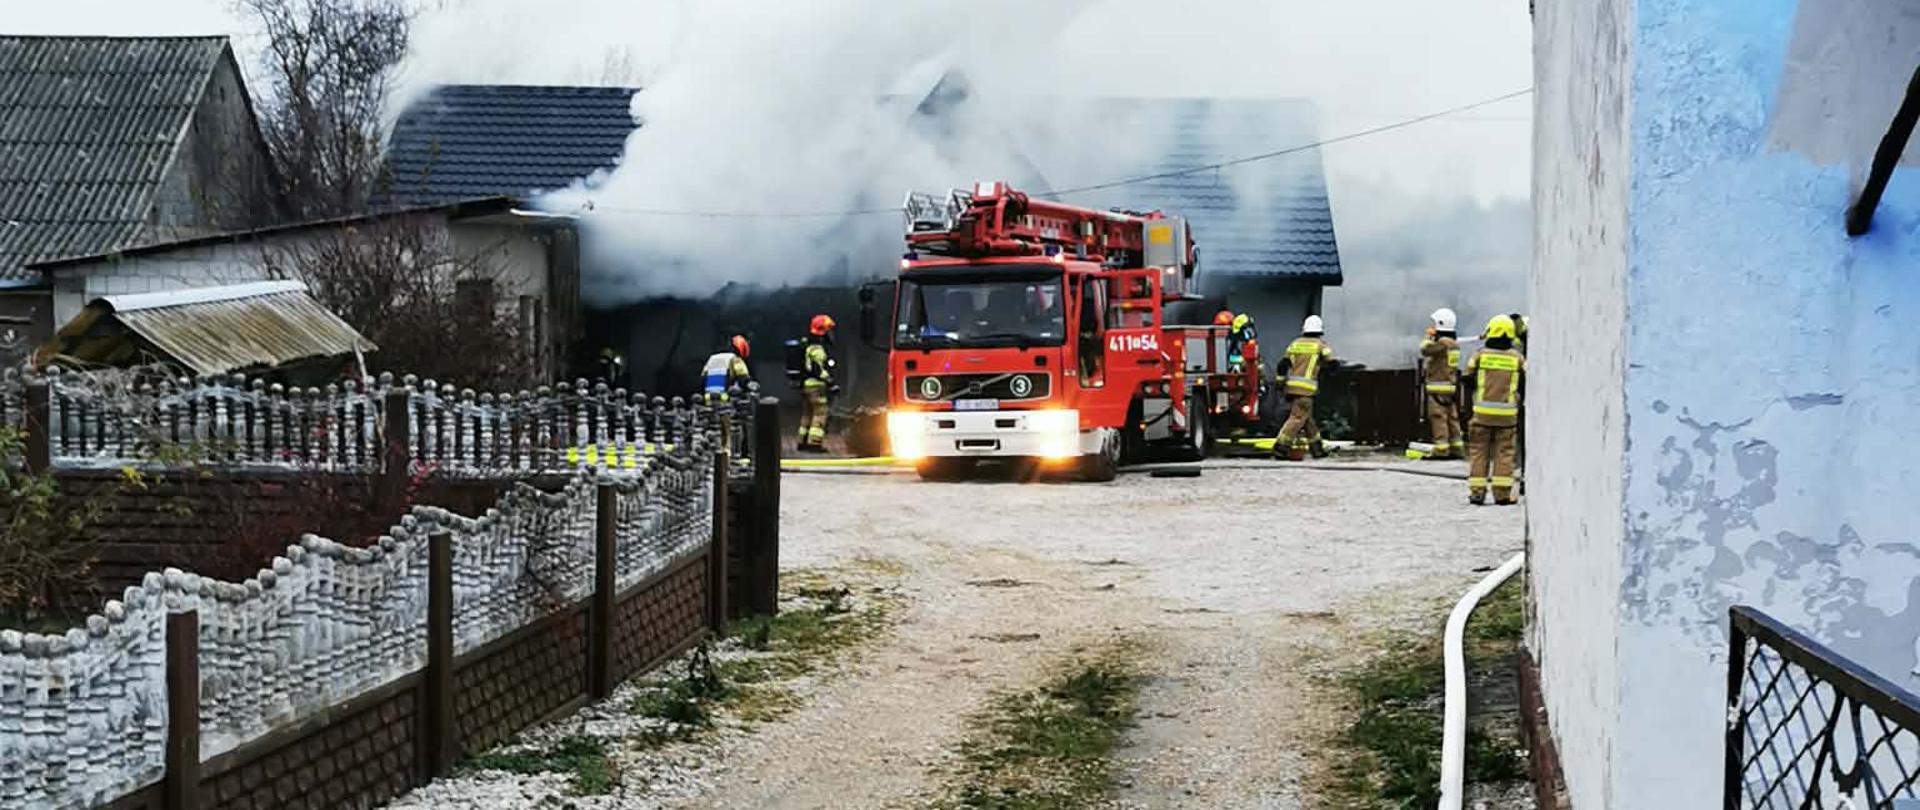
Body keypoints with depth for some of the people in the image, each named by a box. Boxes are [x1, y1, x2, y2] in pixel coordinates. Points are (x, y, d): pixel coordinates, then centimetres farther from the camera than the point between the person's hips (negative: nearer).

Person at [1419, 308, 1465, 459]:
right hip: (1451, 385, 9)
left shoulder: (1443, 342, -16)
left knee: (1438, 417, -7)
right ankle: (1457, 447, 14)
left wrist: (1429, 336, -9)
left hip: (1439, 387, -9)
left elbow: (1425, 349, -25)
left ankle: (1441, 449, -9)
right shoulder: (1453, 342, 14)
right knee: (1452, 417, 12)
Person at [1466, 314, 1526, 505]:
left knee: (1479, 451, 7)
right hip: (1507, 414, 1)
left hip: (1482, 411, -1)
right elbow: (1525, 386, 4)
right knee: (1504, 452, 6)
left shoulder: (1480, 354, -3)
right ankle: (1502, 493, 3)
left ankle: (1477, 491, 6)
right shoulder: (1517, 357, 1)